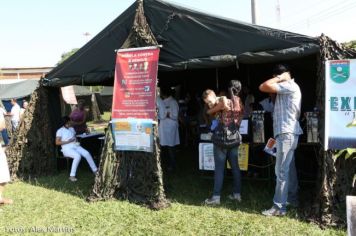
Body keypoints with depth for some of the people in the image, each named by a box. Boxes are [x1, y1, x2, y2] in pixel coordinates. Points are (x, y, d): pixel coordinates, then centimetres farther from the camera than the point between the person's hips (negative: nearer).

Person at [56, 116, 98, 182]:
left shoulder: (72, 128, 19)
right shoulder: (60, 131, -1)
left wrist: (76, 141, 5)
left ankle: (95, 170, -12)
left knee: (87, 153, -20)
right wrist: (68, 141, -15)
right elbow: (57, 142, -8)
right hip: (67, 148, -6)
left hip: (75, 146, 6)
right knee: (78, 156, -35)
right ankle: (72, 176, -29)